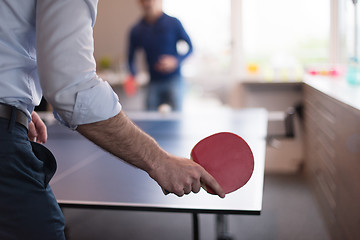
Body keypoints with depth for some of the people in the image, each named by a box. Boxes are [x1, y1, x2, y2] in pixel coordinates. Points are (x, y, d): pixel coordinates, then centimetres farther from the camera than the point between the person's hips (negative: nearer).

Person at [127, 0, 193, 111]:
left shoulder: (173, 23, -2)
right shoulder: (136, 30, 5)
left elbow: (189, 47, 2)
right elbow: (131, 57, 11)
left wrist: (176, 60, -15)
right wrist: (133, 76, -7)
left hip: (173, 80, -2)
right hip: (153, 82, 3)